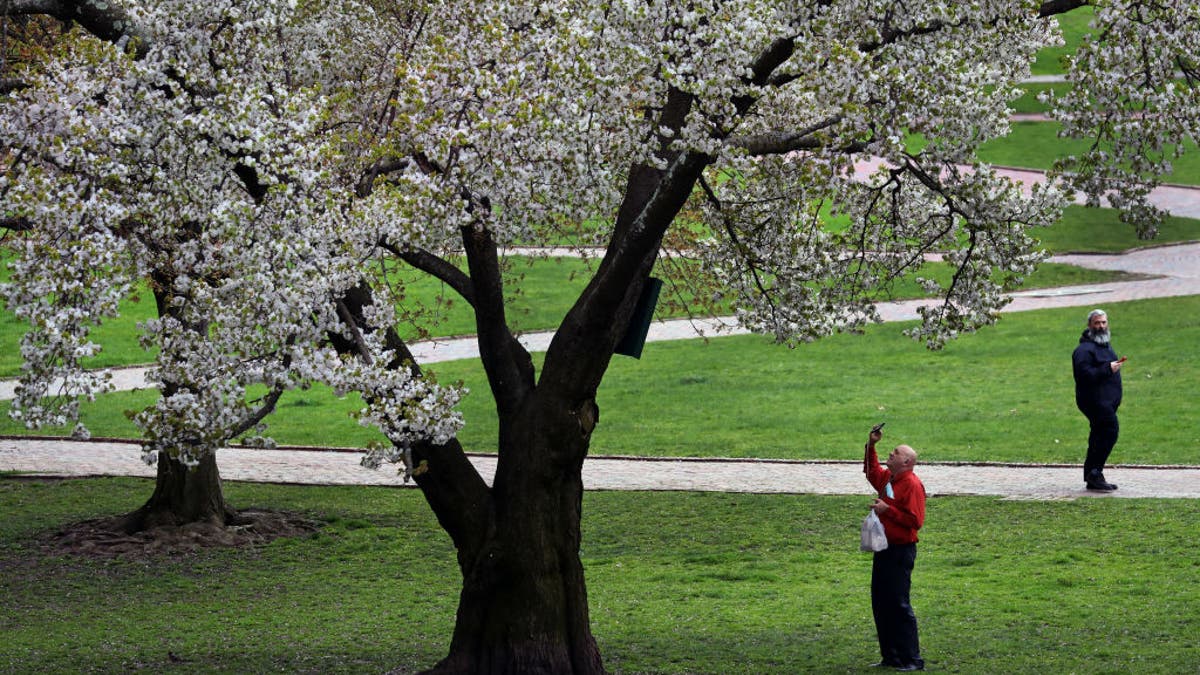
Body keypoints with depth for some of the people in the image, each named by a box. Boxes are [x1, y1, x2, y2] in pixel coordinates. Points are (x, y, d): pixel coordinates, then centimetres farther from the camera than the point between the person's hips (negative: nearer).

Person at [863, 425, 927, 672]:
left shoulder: (912, 484, -14)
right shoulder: (887, 478, 13)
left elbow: (915, 520, -21)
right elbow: (871, 472, 37)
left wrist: (887, 510, -19)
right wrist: (871, 446, 26)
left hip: (901, 551, -10)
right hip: (884, 548, 10)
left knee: (899, 605, -9)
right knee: (880, 604, 11)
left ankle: (912, 660, -5)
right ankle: (890, 656, 17)